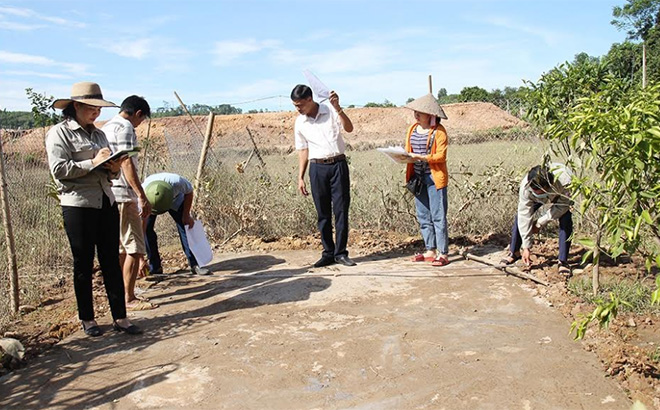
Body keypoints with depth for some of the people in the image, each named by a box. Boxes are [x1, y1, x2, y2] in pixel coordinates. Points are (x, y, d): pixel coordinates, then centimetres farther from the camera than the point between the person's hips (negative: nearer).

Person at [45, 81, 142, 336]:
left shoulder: (98, 134, 16)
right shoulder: (59, 133, -3)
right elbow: (59, 169, -15)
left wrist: (113, 168, -2)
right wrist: (93, 163, -16)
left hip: (106, 203, 6)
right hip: (78, 206, -6)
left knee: (112, 261, 6)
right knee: (83, 264, 6)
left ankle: (120, 318, 13)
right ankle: (87, 319, 21)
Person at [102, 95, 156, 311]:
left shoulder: (106, 127, 20)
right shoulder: (125, 127, -10)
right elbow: (127, 164, -19)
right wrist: (142, 196, -20)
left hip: (108, 196, 10)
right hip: (123, 196, -10)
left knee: (120, 249, 15)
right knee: (134, 249, -5)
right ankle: (129, 299, -1)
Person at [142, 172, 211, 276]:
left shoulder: (177, 182, -44)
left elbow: (189, 192, -16)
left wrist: (186, 215, -14)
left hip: (175, 199, 0)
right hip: (149, 203, 0)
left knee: (186, 225, -15)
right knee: (146, 228, -17)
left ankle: (195, 264, -8)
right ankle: (155, 267, -3)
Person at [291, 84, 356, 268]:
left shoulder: (331, 111, -2)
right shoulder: (300, 123, 7)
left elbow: (349, 128, -14)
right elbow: (303, 150, 13)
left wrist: (338, 108, -26)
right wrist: (300, 178, 9)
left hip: (338, 165, -2)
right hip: (317, 168, 3)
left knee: (341, 210, -2)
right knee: (323, 213, 5)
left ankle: (340, 253, 6)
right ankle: (328, 253, 13)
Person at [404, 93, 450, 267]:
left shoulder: (439, 131, -9)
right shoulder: (413, 129, 11)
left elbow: (441, 156, -14)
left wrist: (420, 157, -25)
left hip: (434, 178, -7)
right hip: (418, 178, 7)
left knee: (438, 216, -4)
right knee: (423, 217, 11)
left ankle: (443, 254, 3)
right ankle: (430, 251, 21)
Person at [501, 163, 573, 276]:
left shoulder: (564, 180, -46)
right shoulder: (525, 187, -39)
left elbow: (562, 206, -29)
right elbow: (525, 216, -33)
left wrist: (540, 222, -30)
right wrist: (526, 247, -30)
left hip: (562, 198, -2)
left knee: (565, 221, -26)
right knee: (519, 217, -13)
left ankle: (563, 261, -14)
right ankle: (514, 253, 7)